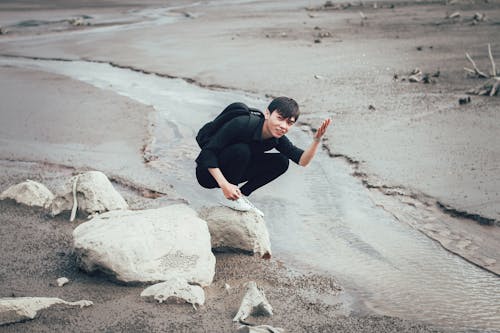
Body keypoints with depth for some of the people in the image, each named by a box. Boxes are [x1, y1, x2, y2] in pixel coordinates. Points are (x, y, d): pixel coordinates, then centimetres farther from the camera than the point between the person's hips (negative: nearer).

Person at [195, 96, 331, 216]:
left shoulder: (278, 139, -9)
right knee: (241, 150, -34)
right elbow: (208, 151, -29)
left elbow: (302, 160, -18)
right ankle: (229, 198, -15)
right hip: (209, 172, -6)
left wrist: (316, 140, -36)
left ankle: (241, 194, 0)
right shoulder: (241, 124, -29)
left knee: (281, 162, -7)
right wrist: (224, 185, -37)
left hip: (233, 172, 6)